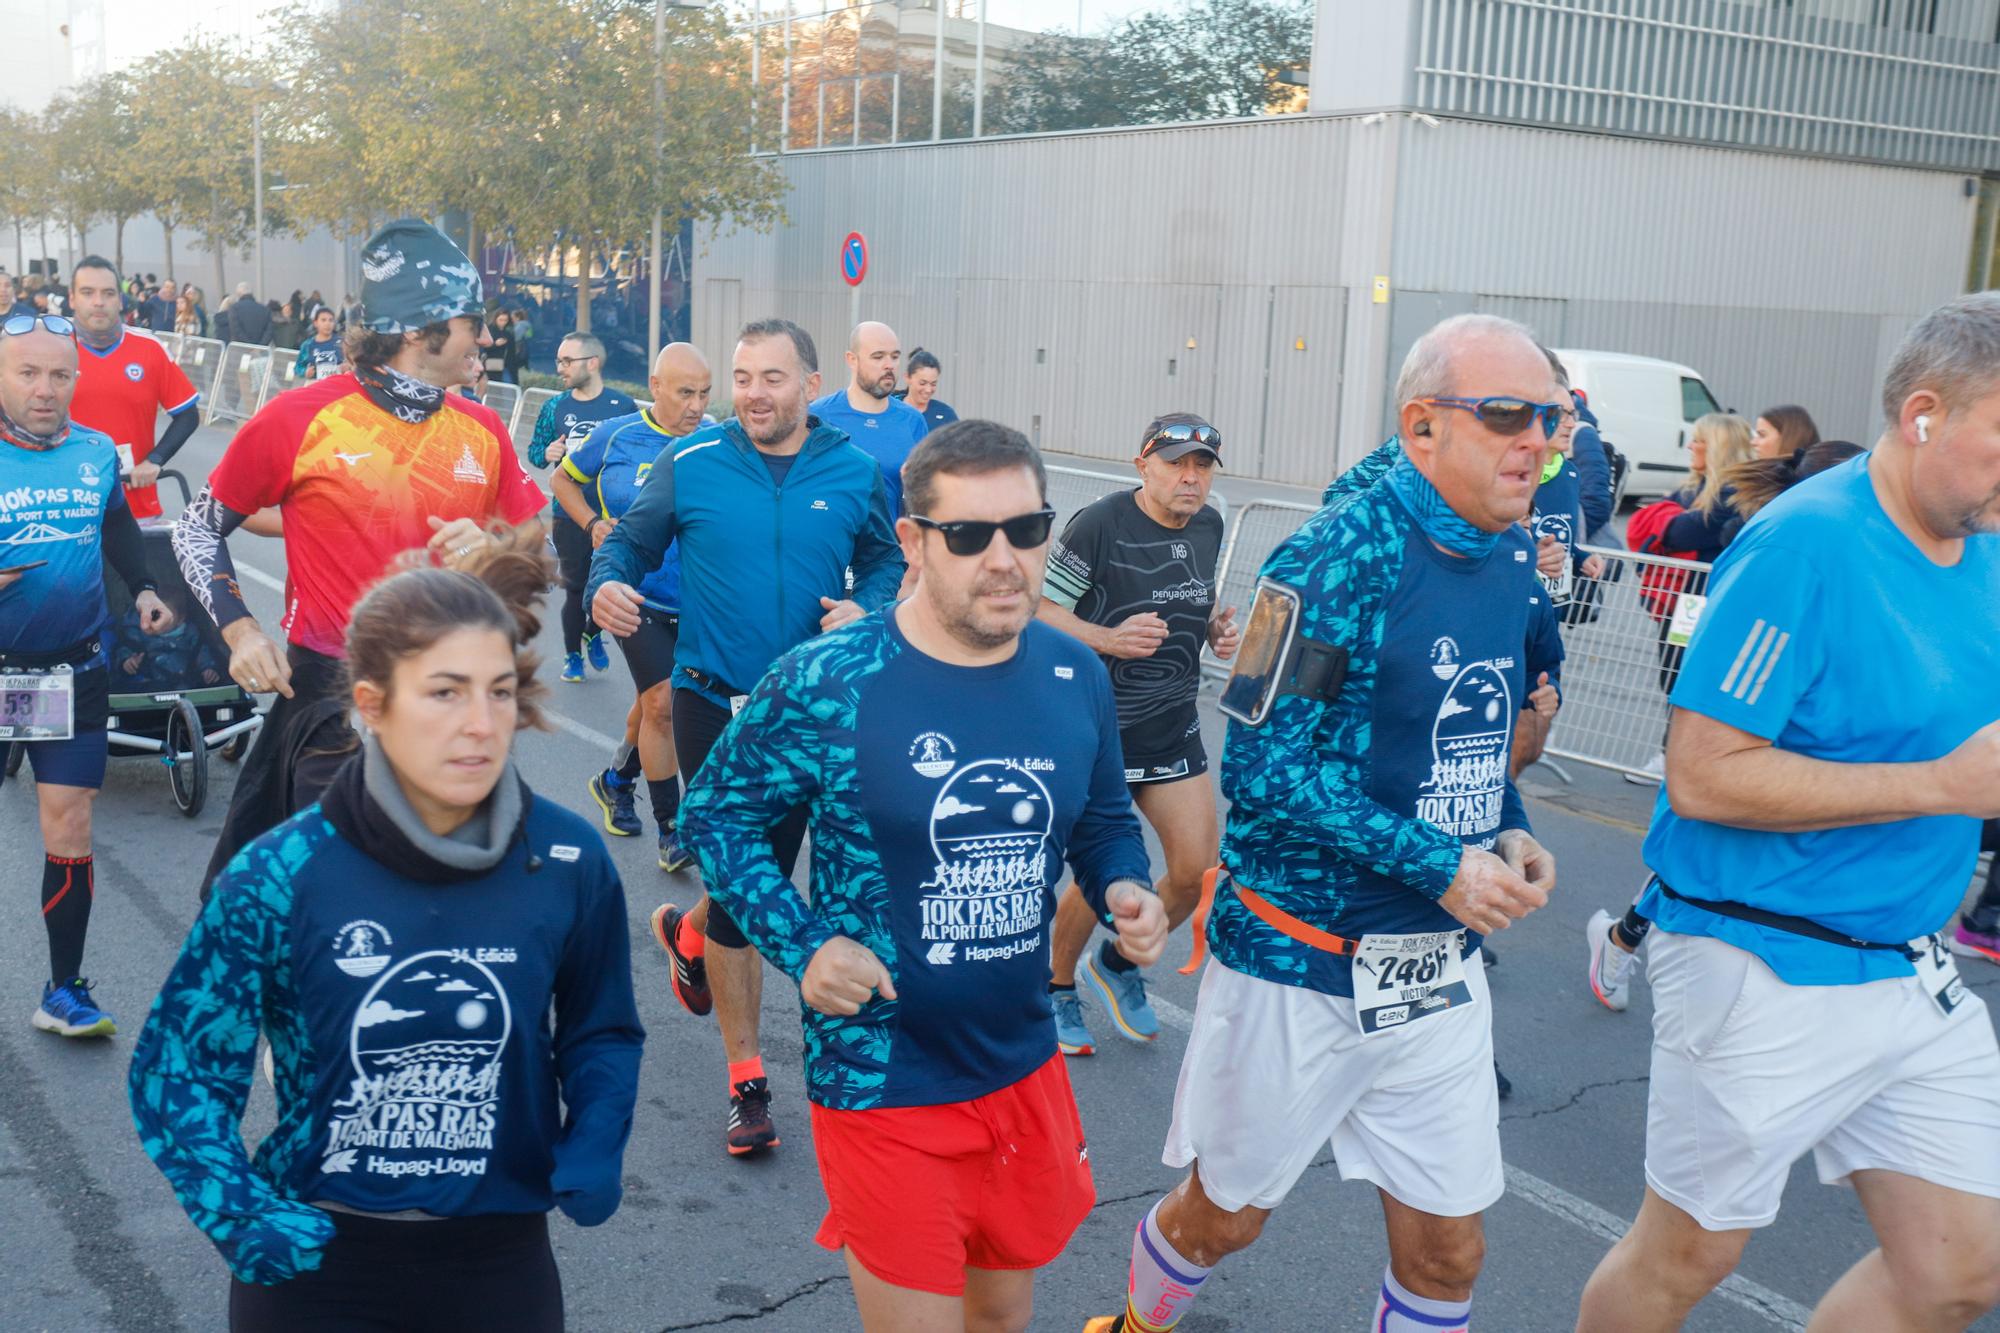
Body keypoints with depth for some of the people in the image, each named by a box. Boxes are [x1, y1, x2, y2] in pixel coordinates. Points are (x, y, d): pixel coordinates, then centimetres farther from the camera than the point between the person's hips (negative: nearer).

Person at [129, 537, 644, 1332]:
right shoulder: (279, 878, -15)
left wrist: (593, 1150, -11)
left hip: (500, 1261, 2)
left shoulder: (568, 864, -10)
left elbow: (600, 1032, 6)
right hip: (313, 1259, -1)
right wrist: (240, 1215, -20)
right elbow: (176, 1068, -6)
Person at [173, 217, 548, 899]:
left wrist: (489, 549, -11)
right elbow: (198, 527, 5)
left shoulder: (484, 432, 3)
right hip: (329, 696, -4)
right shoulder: (300, 419, -7)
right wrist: (239, 629, -7)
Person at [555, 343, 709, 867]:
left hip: (696, 601, 2)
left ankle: (616, 781, 45)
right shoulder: (616, 436, -4)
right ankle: (670, 826, 0)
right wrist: (593, 523, -4)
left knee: (655, 701, 19)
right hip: (637, 594, -2)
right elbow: (564, 478, 12)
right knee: (662, 700, -12)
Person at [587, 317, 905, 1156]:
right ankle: (747, 1081, 14)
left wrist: (863, 606, -9)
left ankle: (689, 932, 50)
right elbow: (630, 543, 4)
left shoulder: (854, 473, 0)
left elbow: (886, 560, 11)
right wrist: (607, 587, -18)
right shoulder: (690, 466, -4)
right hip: (713, 701, -2)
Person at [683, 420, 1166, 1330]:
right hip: (884, 1085, -5)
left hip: (1026, 1069, 5)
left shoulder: (1075, 678, -3)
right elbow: (715, 814, -6)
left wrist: (1124, 891, -9)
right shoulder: (827, 683, -17)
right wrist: (800, 947, -18)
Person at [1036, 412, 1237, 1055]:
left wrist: (1218, 629, 2)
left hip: (1175, 725, 6)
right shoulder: (1099, 524, -15)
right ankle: (1057, 985, 28)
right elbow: (1041, 610, -13)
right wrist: (1109, 639, -26)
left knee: (1199, 870, 4)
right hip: (1100, 729, -6)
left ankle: (1118, 964, 31)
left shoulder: (1208, 526, 6)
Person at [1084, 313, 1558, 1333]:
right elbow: (1261, 767, -22)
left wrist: (1510, 835, 0)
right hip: (1299, 961, -6)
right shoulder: (1341, 555, -20)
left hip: (1440, 968, 6)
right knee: (1223, 1217, 15)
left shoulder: (1509, 553, 4)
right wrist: (1440, 866, -23)